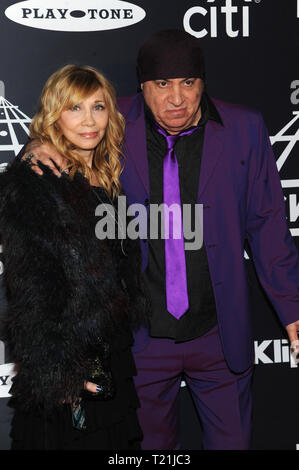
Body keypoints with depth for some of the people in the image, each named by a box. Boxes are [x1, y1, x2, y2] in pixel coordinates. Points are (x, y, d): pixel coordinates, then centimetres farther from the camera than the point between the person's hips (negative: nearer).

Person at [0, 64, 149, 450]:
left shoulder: (107, 181, 11)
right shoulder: (32, 183, -12)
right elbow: (32, 290, -17)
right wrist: (58, 370, -20)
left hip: (112, 364, 7)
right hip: (65, 372, -7)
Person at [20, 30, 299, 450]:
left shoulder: (244, 129, -5)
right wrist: (37, 151, -16)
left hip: (219, 335, 0)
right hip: (141, 337, 0)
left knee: (232, 441, 15)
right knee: (151, 444, 20)